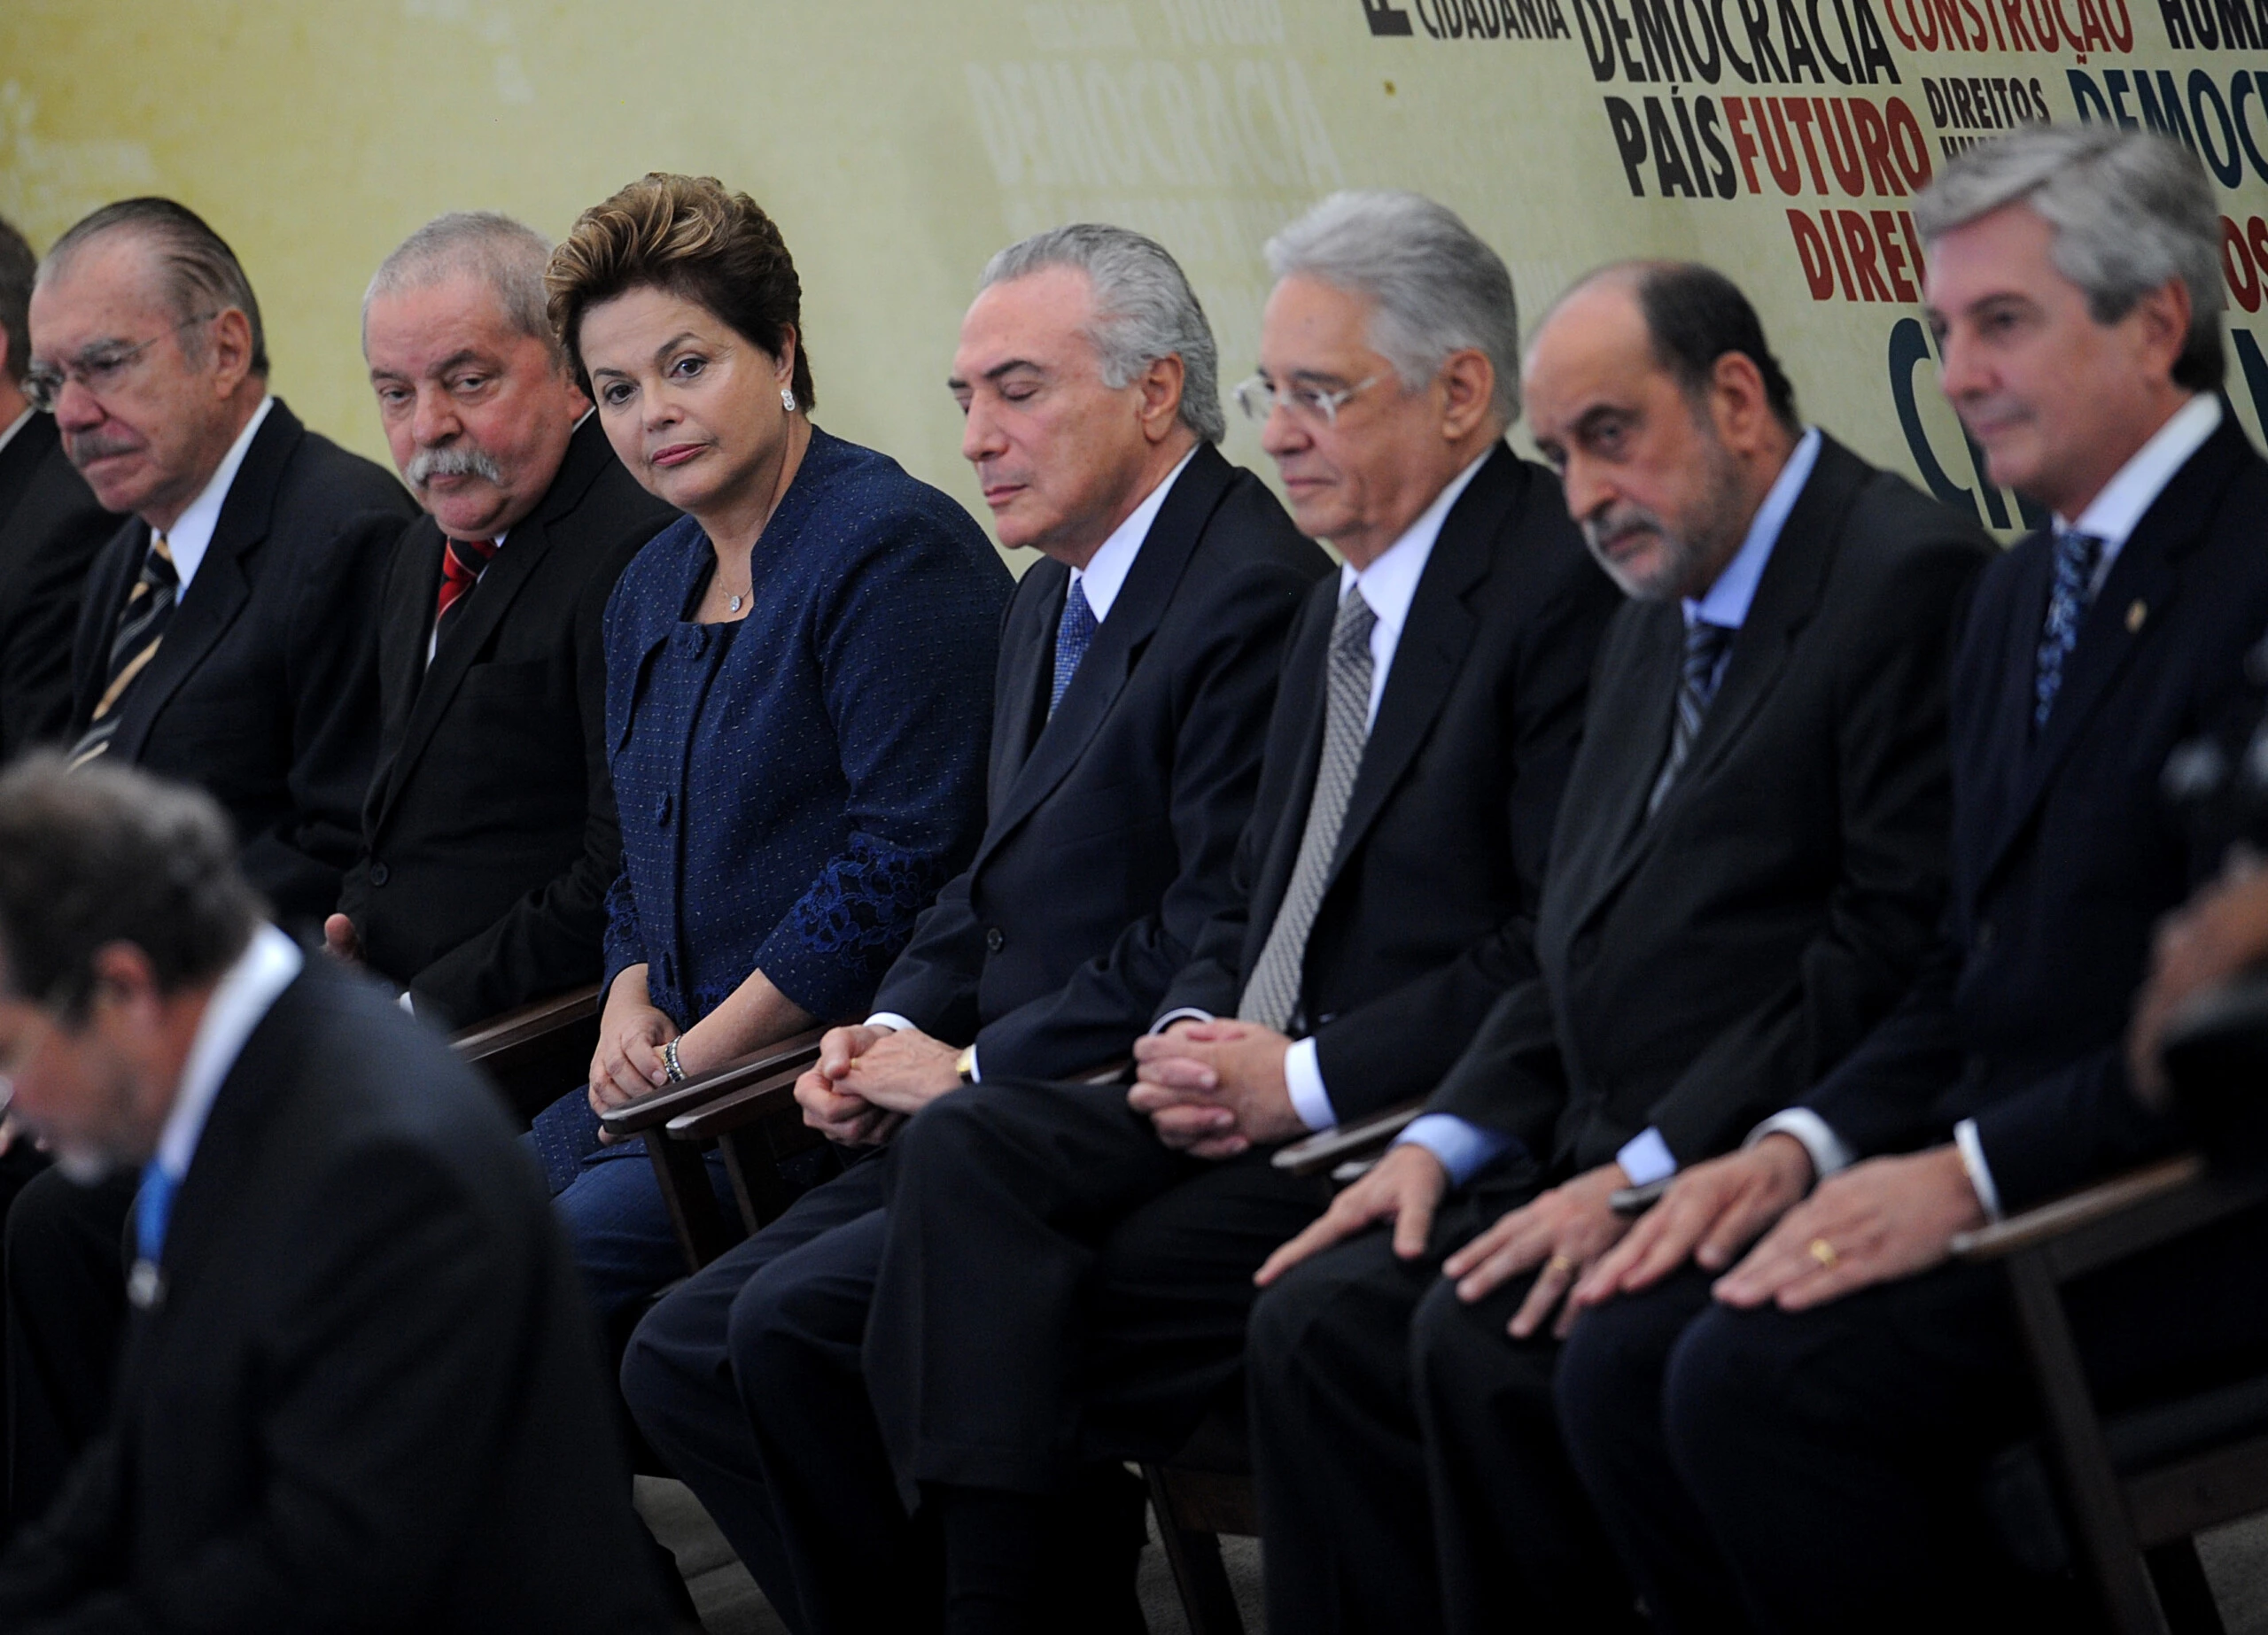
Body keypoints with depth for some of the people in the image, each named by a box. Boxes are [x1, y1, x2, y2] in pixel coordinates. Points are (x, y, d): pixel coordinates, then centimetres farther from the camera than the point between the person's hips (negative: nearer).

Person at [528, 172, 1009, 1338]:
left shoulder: (894, 550, -11)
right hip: (684, 1066, 8)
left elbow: (907, 858, -17)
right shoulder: (652, 589, 17)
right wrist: (631, 1005, 3)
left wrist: (698, 1055, -14)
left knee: (572, 1249, -26)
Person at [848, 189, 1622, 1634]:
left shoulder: (1563, 585, -11)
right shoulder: (1340, 604, 19)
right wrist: (1194, 1038, 1)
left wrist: (1304, 1076, -16)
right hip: (1266, 1104, 8)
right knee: (968, 1148, -16)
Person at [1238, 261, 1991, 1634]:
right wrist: (1450, 1139, 6)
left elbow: (1905, 943, -18)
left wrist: (1649, 1172, -20)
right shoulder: (1654, 627, 20)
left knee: (1485, 1342, -27)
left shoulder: (1912, 580, -10)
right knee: (1318, 1319, -9)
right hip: (1611, 1156, 9)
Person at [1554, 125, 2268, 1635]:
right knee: (1622, 1364, -12)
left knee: (1762, 1379, -26)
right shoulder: (2020, 598, 19)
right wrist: (1805, 1147, 1)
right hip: (2004, 1179, 9)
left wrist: (1965, 1176, -23)